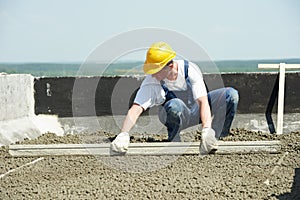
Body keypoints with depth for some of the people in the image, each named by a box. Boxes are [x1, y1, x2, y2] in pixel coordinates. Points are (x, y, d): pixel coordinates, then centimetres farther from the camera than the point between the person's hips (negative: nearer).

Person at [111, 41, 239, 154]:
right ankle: (174, 143, -15)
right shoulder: (151, 81, -26)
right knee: (174, 105, -40)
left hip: (197, 110, 2)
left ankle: (214, 139, -10)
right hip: (176, 117, -2)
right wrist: (124, 135, -51)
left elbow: (203, 102, -34)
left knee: (231, 95, -23)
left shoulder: (190, 69, -27)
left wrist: (206, 130, -49)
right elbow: (136, 109, -34)